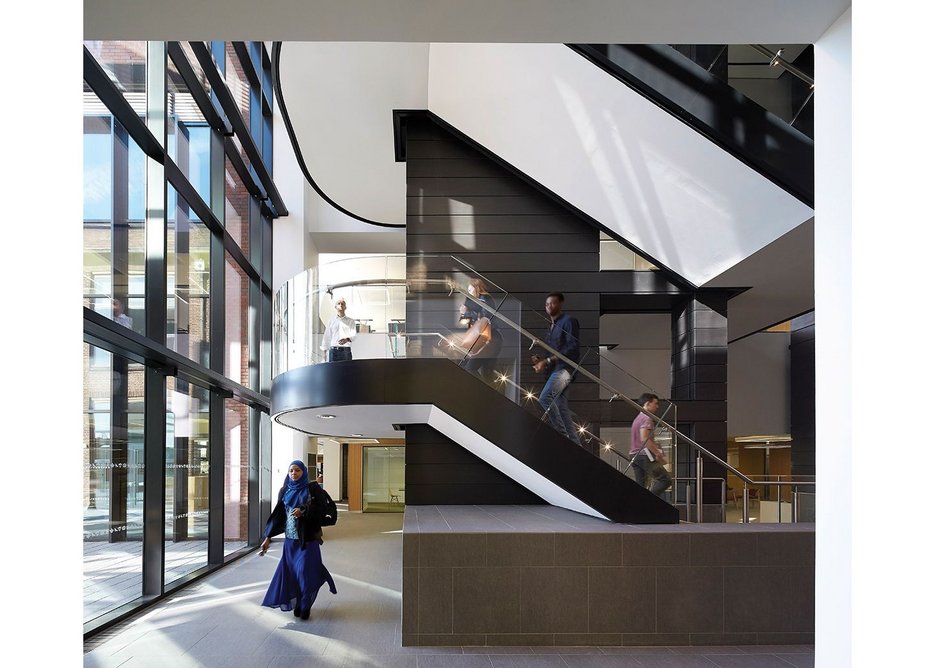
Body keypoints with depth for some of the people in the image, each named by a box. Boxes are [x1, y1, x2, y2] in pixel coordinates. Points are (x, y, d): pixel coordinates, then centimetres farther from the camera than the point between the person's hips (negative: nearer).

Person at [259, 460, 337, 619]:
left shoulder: (312, 489, -3)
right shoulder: (285, 491, 7)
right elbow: (278, 515, 8)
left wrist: (303, 511, -24)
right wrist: (268, 537, 4)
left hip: (308, 538, -4)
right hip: (290, 538, 4)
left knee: (305, 570, -7)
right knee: (290, 571, 2)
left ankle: (305, 605, 7)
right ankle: (297, 603, 16)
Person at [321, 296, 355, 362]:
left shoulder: (350, 321, 12)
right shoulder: (331, 321, 16)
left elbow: (353, 334, -3)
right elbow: (326, 338, 14)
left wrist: (347, 339, -24)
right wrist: (325, 350, 5)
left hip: (346, 351, -1)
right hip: (333, 350, 1)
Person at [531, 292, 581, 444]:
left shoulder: (568, 321, -2)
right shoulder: (552, 327, 23)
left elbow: (573, 347, -14)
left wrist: (547, 361, -17)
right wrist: (540, 361, 5)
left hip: (565, 367, -9)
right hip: (556, 369, 9)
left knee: (545, 397, -26)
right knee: (562, 409, 4)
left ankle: (563, 435, -22)